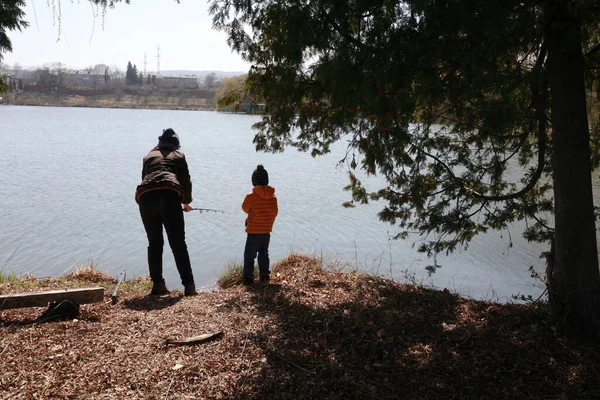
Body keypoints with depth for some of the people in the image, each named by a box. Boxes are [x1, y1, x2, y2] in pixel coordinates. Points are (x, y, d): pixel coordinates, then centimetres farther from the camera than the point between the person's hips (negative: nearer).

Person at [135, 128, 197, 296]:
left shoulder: (149, 155, 31)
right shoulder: (178, 155, 24)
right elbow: (186, 181, 20)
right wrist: (186, 202, 34)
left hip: (145, 197, 3)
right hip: (169, 196, -3)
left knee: (154, 243, 13)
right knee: (178, 244, -2)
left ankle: (157, 284, 11)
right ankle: (189, 285, -6)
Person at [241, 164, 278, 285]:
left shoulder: (250, 196, -16)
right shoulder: (273, 197, -3)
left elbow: (245, 208, 0)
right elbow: (275, 212, 4)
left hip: (253, 232, -5)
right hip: (267, 232, 5)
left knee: (249, 255, 3)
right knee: (264, 253, 20)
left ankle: (248, 278, 2)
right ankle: (264, 275, 21)